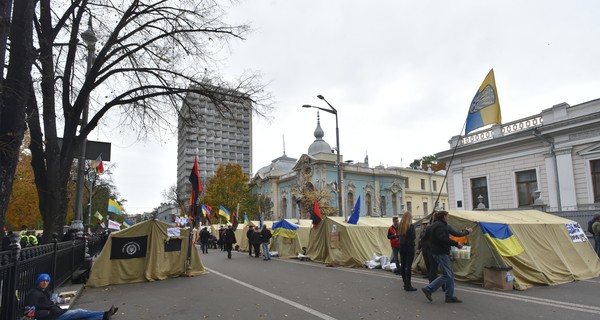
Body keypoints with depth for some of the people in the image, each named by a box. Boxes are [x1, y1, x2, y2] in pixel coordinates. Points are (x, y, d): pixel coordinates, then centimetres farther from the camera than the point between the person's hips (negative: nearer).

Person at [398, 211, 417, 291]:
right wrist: (415, 233, 4)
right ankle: (408, 285, -3)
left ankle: (405, 284, 20)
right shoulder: (411, 226, -12)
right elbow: (413, 236, -15)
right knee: (409, 266, -4)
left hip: (402, 246, 6)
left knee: (403, 265, 11)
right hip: (409, 246, -6)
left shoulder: (400, 226, 4)